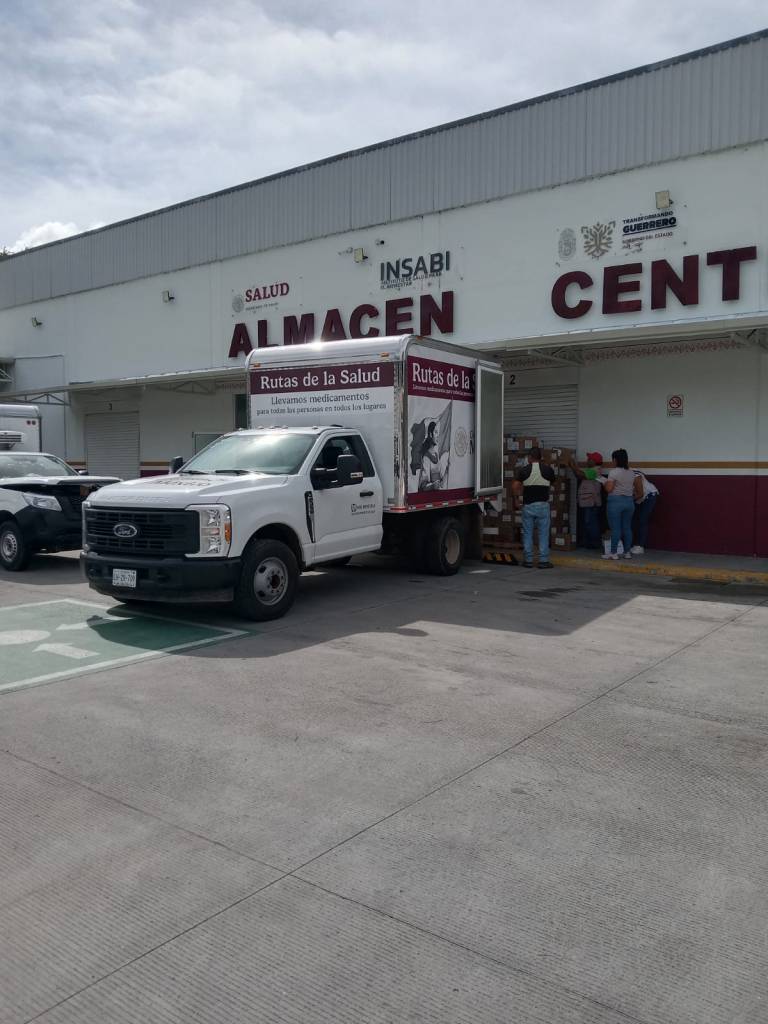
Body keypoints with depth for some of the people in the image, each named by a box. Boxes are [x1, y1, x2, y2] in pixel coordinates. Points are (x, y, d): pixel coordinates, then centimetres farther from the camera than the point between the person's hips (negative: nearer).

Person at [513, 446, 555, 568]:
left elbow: (516, 488, -8)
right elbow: (551, 485, 12)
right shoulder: (548, 470, -2)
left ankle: (528, 560, 10)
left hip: (528, 506, 0)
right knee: (543, 534, 4)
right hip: (543, 505, 0)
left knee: (527, 534, 8)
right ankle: (543, 560, 4)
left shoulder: (523, 471, -3)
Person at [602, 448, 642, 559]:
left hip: (615, 501, -6)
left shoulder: (614, 472, -11)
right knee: (627, 528, 11)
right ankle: (627, 552, 14)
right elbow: (640, 491, 13)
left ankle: (614, 553, -1)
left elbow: (609, 489, -16)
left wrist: (604, 484, 3)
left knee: (615, 528, -3)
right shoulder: (631, 473, 10)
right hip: (629, 502, 6)